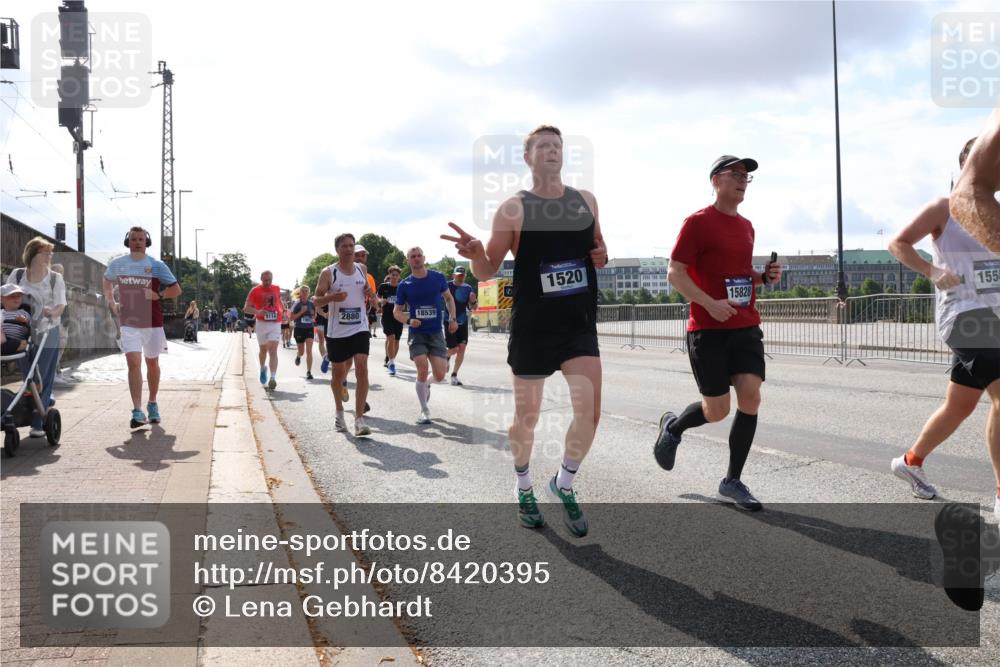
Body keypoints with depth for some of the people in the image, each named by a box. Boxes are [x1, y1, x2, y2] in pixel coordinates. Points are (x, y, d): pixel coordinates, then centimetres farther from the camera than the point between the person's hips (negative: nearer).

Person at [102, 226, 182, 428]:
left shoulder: (156, 265, -2)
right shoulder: (117, 264, 5)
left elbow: (176, 289, 2)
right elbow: (107, 280, 26)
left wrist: (158, 294, -13)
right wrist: (111, 302, 14)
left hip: (152, 322, 0)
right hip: (128, 323, 0)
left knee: (152, 363, 14)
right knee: (133, 363, -14)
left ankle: (152, 404, 33)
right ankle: (137, 412, -16)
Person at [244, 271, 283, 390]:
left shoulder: (277, 289, 7)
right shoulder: (255, 291, -4)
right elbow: (246, 308, -8)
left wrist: (282, 311, 14)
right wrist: (257, 312, -26)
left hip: (275, 324, 0)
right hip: (261, 323, 0)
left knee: (273, 350, -12)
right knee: (263, 349, 16)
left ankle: (273, 378, -22)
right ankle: (263, 368, 45)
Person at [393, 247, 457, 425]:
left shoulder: (438, 277, 2)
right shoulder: (404, 285, 0)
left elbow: (448, 298, 16)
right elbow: (396, 311, 6)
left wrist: (452, 319, 3)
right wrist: (409, 320, -15)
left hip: (436, 333, 1)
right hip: (416, 334, -1)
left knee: (439, 375, -6)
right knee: (422, 369, -18)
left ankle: (426, 385, 32)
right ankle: (424, 410, 1)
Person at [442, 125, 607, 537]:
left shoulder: (586, 201, 7)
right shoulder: (513, 209, -5)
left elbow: (598, 247, 21)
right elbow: (487, 272, -4)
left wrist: (603, 256, -3)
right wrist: (475, 254, -26)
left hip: (579, 322, 3)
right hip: (532, 326, -3)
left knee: (589, 411, -8)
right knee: (526, 416, 7)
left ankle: (564, 484, 17)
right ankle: (524, 488, 33)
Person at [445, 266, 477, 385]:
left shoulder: (468, 288, 5)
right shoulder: (447, 286, -6)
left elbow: (473, 308, 8)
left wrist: (473, 301, -13)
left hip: (463, 323, 4)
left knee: (462, 348, -4)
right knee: (454, 349, -7)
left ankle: (454, 375, 8)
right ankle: (447, 357, 30)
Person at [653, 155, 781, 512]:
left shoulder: (746, 226, 15)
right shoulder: (698, 222, -7)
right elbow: (674, 273, -10)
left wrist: (764, 276, 5)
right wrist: (711, 304, -21)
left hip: (746, 326, 6)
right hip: (708, 329, -6)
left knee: (750, 397, -6)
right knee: (717, 410, -3)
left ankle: (732, 481, 8)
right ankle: (672, 426, 31)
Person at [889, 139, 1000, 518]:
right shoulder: (944, 209, -3)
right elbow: (898, 244, -6)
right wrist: (933, 272, -18)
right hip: (965, 316, -7)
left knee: (960, 405, 13)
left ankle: (911, 461, 32)